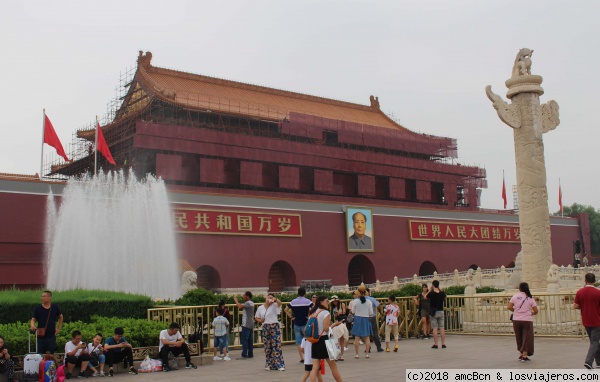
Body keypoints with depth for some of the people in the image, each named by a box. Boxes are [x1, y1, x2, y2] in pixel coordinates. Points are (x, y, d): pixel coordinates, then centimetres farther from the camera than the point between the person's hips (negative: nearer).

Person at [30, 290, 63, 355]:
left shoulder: (55, 307, 2)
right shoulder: (38, 308, 0)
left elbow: (60, 317, 16)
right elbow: (33, 319, -1)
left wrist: (58, 328, 9)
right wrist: (32, 325, -24)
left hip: (51, 336, 0)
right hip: (41, 336, 0)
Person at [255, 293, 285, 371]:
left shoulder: (274, 306, 1)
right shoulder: (260, 308, 10)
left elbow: (280, 303, -19)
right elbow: (256, 317, 19)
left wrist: (275, 299, -38)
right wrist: (260, 320, -2)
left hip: (274, 327, -3)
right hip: (265, 328, 3)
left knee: (277, 346, -8)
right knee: (267, 347, 6)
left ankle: (280, 365, -7)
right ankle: (269, 365, 17)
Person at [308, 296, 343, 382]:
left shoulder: (313, 313, 10)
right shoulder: (325, 312, -10)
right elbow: (326, 329, -15)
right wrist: (335, 324, -1)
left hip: (315, 340, 6)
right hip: (324, 340, -6)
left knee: (315, 367, 2)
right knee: (333, 366, 7)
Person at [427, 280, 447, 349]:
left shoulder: (431, 293, -11)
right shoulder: (442, 293, -2)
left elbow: (425, 297, 8)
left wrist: (430, 290, 7)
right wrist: (439, 289, 15)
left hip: (434, 312, -3)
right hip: (441, 312, 3)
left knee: (435, 328, -1)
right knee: (442, 328, 5)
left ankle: (435, 344, -2)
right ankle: (443, 344, 5)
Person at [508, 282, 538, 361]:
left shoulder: (515, 297, 1)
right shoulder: (530, 298, -1)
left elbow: (509, 307, -6)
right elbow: (536, 311, -2)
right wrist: (532, 313, 19)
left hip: (516, 320, 2)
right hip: (527, 320, -2)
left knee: (519, 338, 16)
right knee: (527, 338, 3)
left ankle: (520, 354, 22)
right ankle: (524, 356, -2)